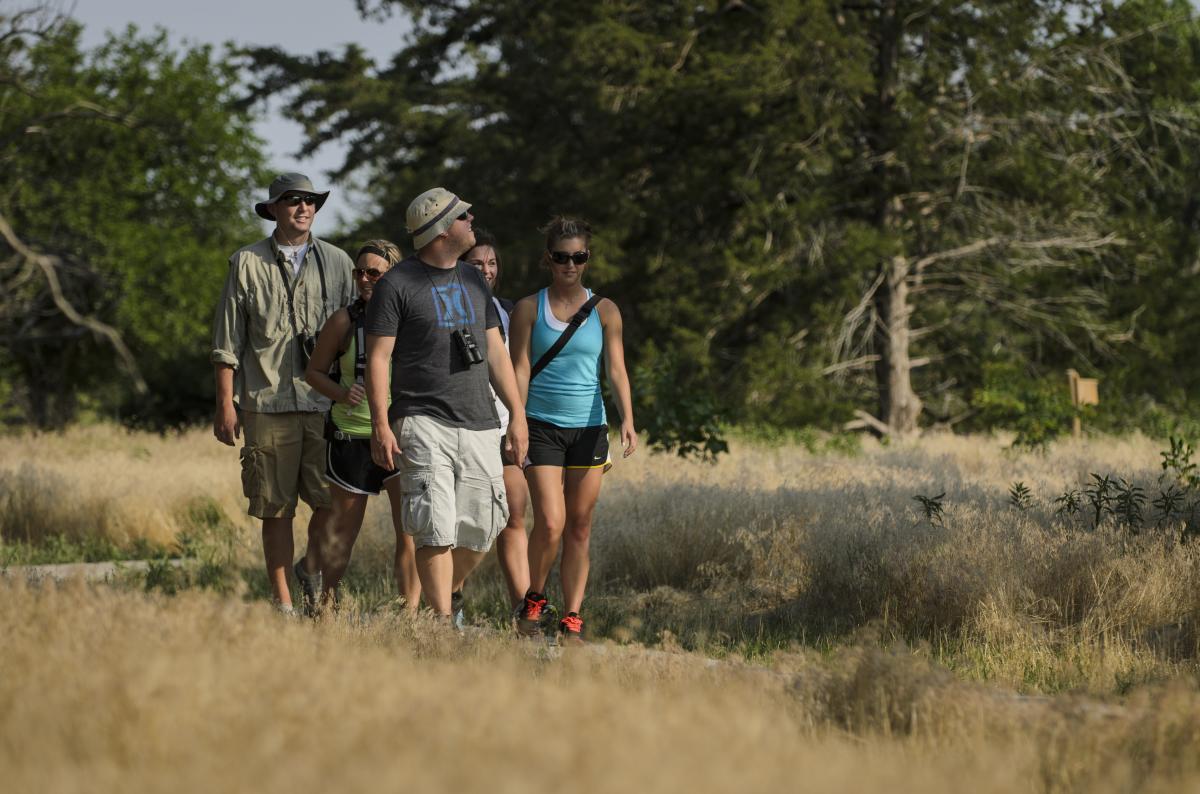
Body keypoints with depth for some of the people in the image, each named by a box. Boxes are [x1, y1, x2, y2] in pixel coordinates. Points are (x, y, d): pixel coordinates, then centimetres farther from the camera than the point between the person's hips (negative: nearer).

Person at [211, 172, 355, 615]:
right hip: (268, 403, -1)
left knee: (334, 500, -10)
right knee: (276, 508, 1)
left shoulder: (336, 263, 12)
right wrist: (225, 404, 0)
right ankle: (282, 601, 8)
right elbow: (227, 341, 7)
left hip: (326, 402, 1)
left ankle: (311, 568, 17)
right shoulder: (247, 264, 7)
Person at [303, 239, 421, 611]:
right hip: (352, 436, 0)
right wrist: (341, 393, -12)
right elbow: (314, 371, 6)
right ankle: (327, 604, 23)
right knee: (344, 531, 8)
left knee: (411, 530, -9)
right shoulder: (344, 321, -2)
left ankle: (410, 612, -3)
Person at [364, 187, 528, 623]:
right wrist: (381, 426, -13)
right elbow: (378, 358, -6)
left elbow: (495, 352, 19)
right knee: (436, 529, -12)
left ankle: (449, 594, 29)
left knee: (480, 529, 5)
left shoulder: (473, 281, 16)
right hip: (423, 424, -6)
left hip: (479, 424, 6)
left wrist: (517, 414, 14)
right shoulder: (397, 284, -4)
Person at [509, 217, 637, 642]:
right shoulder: (529, 309, 2)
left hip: (589, 427, 2)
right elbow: (520, 369, -2)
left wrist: (627, 420, -14)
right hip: (542, 426, -2)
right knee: (550, 523, -13)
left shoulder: (604, 311, 6)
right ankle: (533, 601, 8)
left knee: (579, 528, 4)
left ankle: (572, 618, 9)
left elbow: (616, 369, 1)